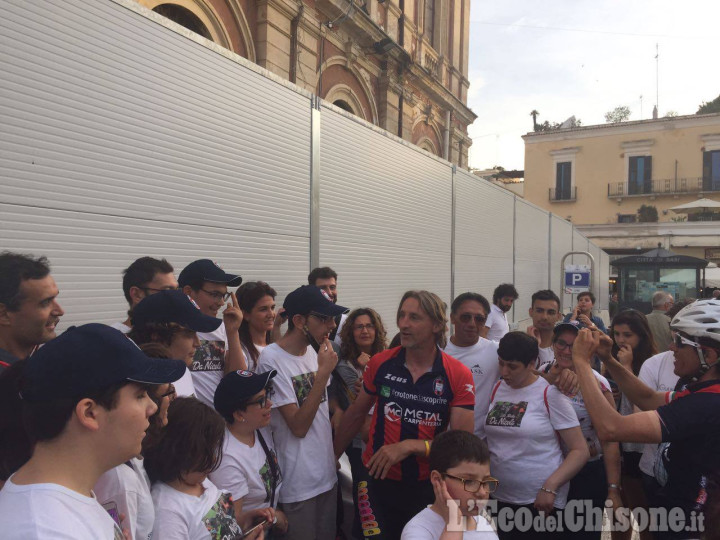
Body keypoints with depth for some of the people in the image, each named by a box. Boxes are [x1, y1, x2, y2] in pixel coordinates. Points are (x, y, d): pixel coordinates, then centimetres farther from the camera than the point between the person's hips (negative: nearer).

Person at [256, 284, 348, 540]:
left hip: (327, 474, 7)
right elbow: (298, 426, -21)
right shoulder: (272, 359, -20)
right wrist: (323, 372, -24)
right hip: (297, 484, -7)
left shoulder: (314, 350, 2)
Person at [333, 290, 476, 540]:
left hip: (427, 484, 0)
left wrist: (410, 446, -25)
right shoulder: (380, 363, -8)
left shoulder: (459, 376, -13)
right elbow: (356, 414, 7)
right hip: (377, 480, 0)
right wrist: (332, 456, 13)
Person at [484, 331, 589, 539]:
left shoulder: (550, 393, -11)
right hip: (500, 497, 5)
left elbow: (580, 450, -10)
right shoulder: (497, 389, 4)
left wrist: (550, 487, -19)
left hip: (540, 499, -5)